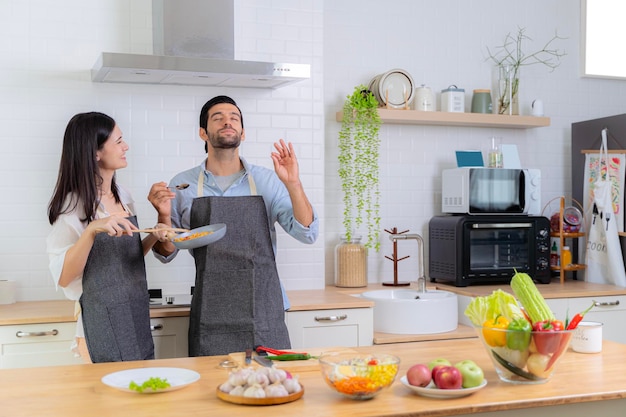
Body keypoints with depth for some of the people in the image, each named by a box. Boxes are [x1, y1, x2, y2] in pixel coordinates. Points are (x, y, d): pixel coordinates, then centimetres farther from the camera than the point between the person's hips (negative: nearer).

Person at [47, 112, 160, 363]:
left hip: (137, 323, 7)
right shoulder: (74, 206, -13)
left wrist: (154, 236, 0)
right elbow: (63, 278, -18)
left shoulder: (123, 196, 6)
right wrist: (92, 230, -30)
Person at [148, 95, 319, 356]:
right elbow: (166, 254, 8)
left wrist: (293, 184, -14)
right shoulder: (183, 184, 4)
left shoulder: (267, 181, 4)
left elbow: (307, 234, -3)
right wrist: (164, 216, -10)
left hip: (265, 313, 0)